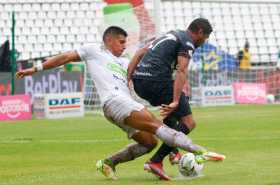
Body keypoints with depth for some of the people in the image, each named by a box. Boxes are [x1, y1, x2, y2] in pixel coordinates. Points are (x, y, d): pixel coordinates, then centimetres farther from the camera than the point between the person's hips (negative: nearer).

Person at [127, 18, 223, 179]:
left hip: (138, 81, 9)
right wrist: (175, 102, -24)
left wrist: (127, 79, 13)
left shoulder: (170, 35, 28)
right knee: (188, 123, -4)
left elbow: (139, 53, 21)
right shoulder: (187, 43, 1)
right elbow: (181, 71, -15)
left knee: (171, 111, 34)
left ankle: (174, 152, 21)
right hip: (157, 80, -9)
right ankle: (155, 162, -15)